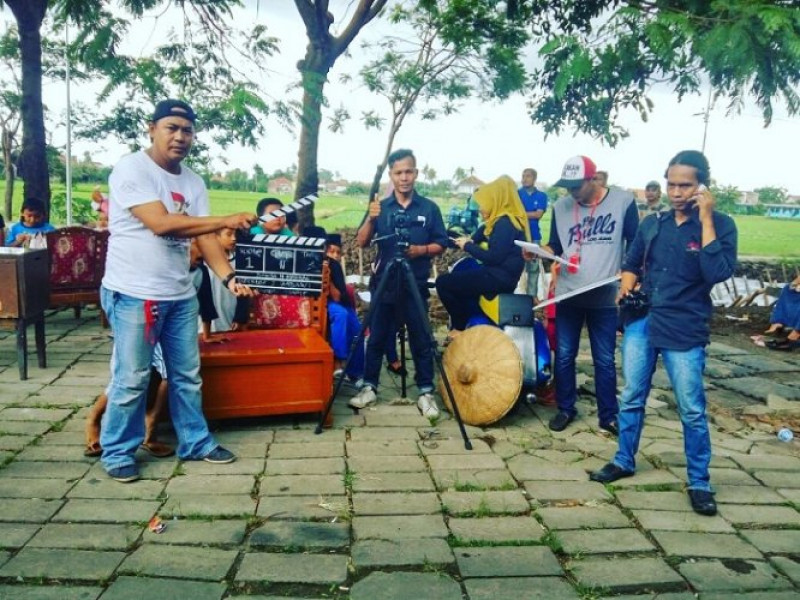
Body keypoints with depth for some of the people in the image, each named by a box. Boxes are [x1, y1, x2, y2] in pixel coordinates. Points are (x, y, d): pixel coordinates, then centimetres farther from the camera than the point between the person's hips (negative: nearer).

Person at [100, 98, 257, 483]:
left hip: (181, 295, 7)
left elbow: (205, 237, 4)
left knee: (187, 375, 14)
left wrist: (229, 278, -12)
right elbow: (161, 223, -25)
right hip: (134, 294, -7)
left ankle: (195, 443, 28)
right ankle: (117, 451, 20)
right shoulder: (130, 169, -12)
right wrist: (227, 221, -25)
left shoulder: (193, 182, 8)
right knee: (132, 379, 2)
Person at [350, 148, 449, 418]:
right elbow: (362, 242, -2)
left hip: (416, 285, -1)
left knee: (421, 340, 3)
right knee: (377, 338, 8)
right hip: (384, 284, 2)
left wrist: (421, 250, -16)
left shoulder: (429, 208, 1)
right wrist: (371, 218, -19)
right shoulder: (380, 207, 4)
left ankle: (426, 392, 12)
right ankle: (369, 387, 20)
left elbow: (441, 245, 3)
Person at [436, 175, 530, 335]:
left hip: (498, 277, -11)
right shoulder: (504, 221, 15)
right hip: (500, 275, 11)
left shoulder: (505, 223, -17)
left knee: (443, 282, -11)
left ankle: (460, 327, -1)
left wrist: (468, 246, -11)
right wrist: (470, 241, 0)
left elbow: (494, 257, -22)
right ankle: (466, 321, 21)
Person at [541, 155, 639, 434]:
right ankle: (565, 409, 25)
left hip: (606, 296, -2)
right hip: (568, 294, 2)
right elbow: (555, 247, 7)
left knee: (604, 360, 8)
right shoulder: (561, 207, 2)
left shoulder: (623, 201, -5)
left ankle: (608, 415, 22)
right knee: (564, 356, 8)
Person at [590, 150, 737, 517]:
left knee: (692, 410, 3)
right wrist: (626, 288, -2)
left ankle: (699, 482, 18)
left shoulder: (720, 225, -6)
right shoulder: (653, 223, 6)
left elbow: (718, 273, -21)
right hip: (641, 323, 4)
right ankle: (624, 461, 30)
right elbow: (631, 264, 19)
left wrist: (705, 219, -19)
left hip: (685, 331, -4)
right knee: (631, 398, 13)